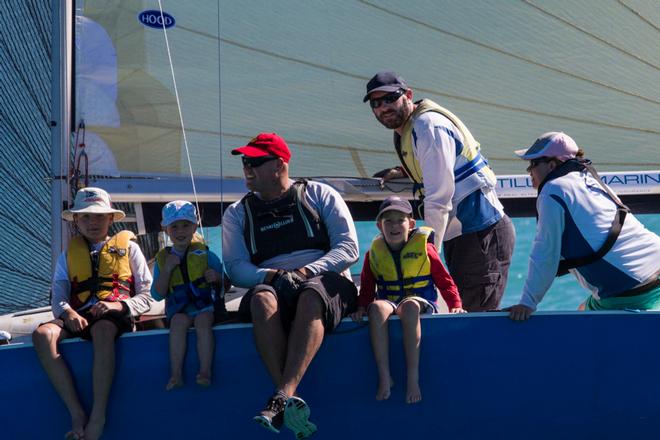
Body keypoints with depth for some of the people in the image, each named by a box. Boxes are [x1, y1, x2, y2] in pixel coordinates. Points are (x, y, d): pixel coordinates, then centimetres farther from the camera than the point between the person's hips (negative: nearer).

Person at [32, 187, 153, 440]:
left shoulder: (128, 247, 18)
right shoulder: (69, 254, 25)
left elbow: (146, 297, 11)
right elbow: (58, 296, 12)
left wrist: (118, 305, -11)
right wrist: (68, 312, -13)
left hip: (115, 315, -3)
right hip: (79, 316, 3)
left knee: (102, 329, -41)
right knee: (42, 334, -31)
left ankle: (98, 417, -43)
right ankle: (77, 413, -34)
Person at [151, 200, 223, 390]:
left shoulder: (204, 254, 9)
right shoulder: (162, 258, 12)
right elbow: (157, 295, 6)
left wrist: (216, 277, -12)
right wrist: (167, 269, -6)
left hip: (205, 304, -1)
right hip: (178, 308, 1)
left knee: (203, 321, -33)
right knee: (179, 321, -32)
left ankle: (205, 372, -37)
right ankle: (176, 374, -35)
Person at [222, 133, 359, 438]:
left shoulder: (319, 195, 14)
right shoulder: (237, 213, 20)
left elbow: (348, 248, 3)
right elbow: (236, 267, 6)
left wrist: (310, 270, -15)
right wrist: (271, 275, -15)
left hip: (326, 281, -2)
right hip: (272, 285, 2)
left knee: (310, 295, -40)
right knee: (262, 299, -37)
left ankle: (282, 396, -53)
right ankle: (291, 403, -48)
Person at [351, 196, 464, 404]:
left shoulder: (424, 248, 5)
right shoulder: (374, 252, 11)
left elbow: (444, 281, 7)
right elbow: (367, 287, 14)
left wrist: (455, 305, -6)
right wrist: (361, 307, -4)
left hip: (422, 302, -2)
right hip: (389, 302, 2)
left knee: (409, 306, -40)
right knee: (376, 307, -36)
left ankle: (413, 377, -38)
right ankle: (384, 376, -32)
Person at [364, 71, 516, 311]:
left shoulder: (430, 128, -17)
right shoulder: (404, 131, 13)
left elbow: (439, 200, -21)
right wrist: (404, 173, 14)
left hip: (483, 231, -10)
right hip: (458, 235, 10)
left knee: (477, 314, -10)